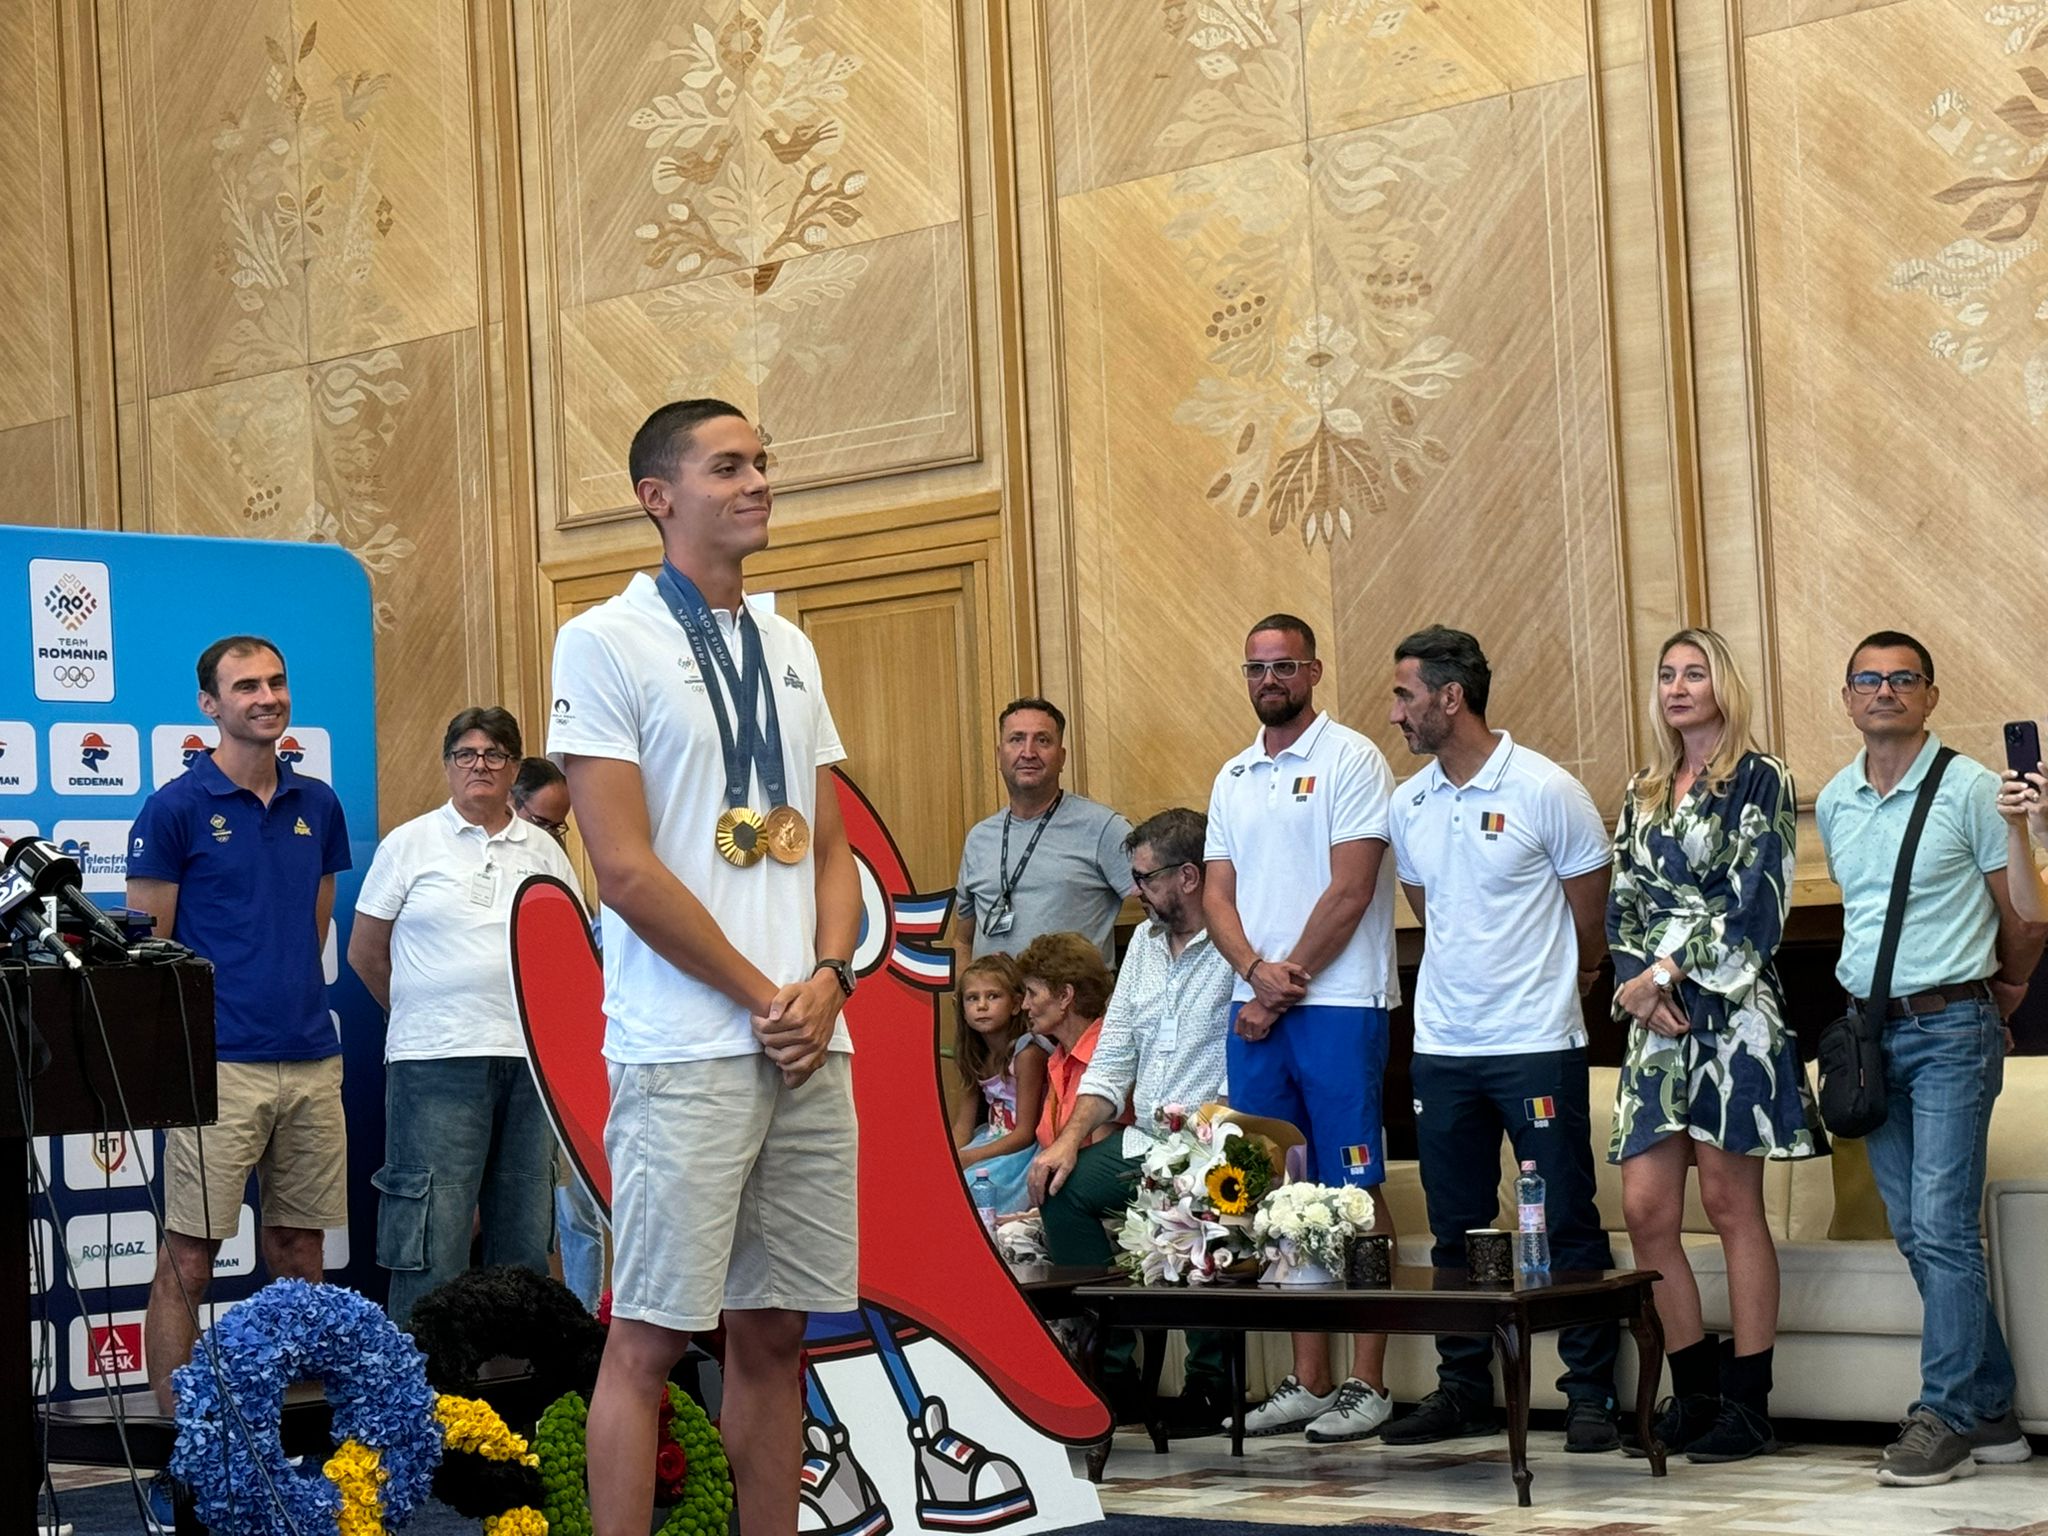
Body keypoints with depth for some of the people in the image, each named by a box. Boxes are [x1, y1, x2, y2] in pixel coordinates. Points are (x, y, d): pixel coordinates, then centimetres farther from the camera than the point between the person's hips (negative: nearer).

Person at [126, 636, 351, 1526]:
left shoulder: (317, 806, 12)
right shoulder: (176, 808, -3)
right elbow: (144, 944, -3)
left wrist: (292, 995, 14)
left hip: (311, 1059, 5)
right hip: (220, 1066, -5)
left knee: (299, 1253, 11)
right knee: (188, 1261, -4)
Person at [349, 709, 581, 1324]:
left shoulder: (543, 851, 13)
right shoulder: (410, 844, 4)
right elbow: (365, 954, 8)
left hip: (532, 1060, 4)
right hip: (437, 1064, -4)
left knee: (526, 1239, 8)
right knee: (433, 1235, -7)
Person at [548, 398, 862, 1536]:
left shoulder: (790, 650, 16)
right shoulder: (607, 642, -4)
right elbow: (626, 868, -10)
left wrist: (828, 980, -2)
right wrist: (761, 996, -9)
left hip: (810, 1044, 6)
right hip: (686, 1047, -6)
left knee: (776, 1332, 9)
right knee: (650, 1334, -4)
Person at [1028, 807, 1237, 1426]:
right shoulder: (1145, 942, 16)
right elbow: (1112, 1059, 17)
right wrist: (1070, 1139, 4)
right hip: (1144, 1140, 8)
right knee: (1061, 1187, -12)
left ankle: (1210, 1380, -13)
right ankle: (1109, 1363, -2)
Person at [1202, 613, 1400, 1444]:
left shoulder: (1350, 760, -3)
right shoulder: (1232, 779, 17)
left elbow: (1350, 891, -10)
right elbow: (1216, 895, 11)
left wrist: (1287, 985, -9)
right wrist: (1257, 972, -8)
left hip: (1338, 1006, -6)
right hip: (1255, 1010, 6)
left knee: (1353, 1192, -5)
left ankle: (1367, 1383, -2)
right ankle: (1307, 1381, 12)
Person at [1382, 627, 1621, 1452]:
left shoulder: (1546, 791, -9)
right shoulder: (1408, 806, 8)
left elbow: (1591, 923, 0)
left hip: (1535, 1043, -5)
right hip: (1442, 1045, 6)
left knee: (1568, 1223, -1)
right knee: (1456, 1228, 11)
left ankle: (1590, 1393, 5)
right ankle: (1462, 1389, 20)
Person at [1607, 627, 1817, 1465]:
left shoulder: (1760, 781, 0)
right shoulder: (1643, 796, 18)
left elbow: (1756, 901, -9)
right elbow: (1622, 909, 14)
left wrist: (1665, 972, -11)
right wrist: (1639, 989, -4)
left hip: (1730, 1011, -6)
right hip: (1657, 1019, 6)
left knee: (1731, 1205, -5)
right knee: (1645, 1208, 0)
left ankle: (1748, 1405, 1)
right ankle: (1695, 1395, 11)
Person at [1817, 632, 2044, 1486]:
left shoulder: (1970, 790, -7)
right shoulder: (1832, 804, 10)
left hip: (1949, 1030, -6)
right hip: (1869, 1030, 6)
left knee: (1941, 1228, -11)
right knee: (1914, 1232, 7)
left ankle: (1948, 1417, -6)